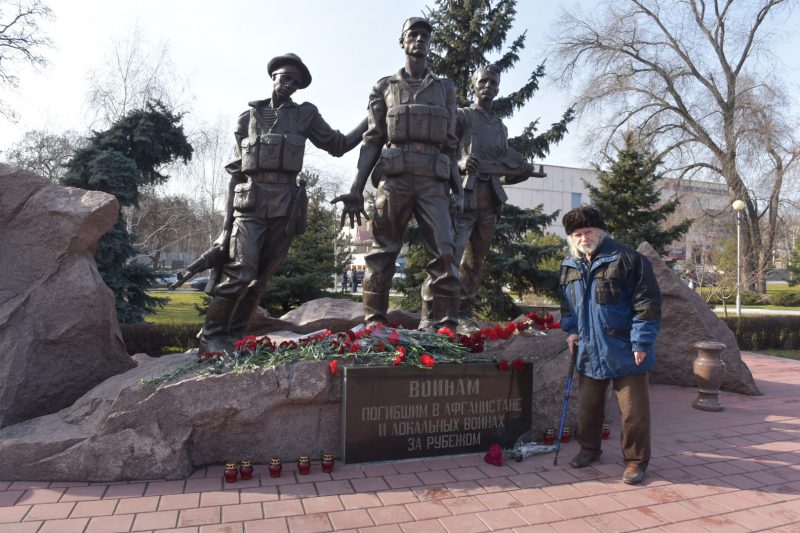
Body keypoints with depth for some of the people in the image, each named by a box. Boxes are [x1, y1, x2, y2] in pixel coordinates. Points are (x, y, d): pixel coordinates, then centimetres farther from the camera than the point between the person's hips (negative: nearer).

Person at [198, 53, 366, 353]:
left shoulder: (306, 115, 13)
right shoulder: (249, 117, 11)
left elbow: (338, 145, 20)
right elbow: (238, 168, 10)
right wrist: (228, 217, 5)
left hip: (285, 202, 2)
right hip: (250, 201, -2)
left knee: (261, 276, 5)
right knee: (240, 272, -14)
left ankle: (234, 335, 16)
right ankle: (212, 335, 0)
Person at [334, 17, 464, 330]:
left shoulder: (445, 88, 20)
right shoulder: (384, 87, 16)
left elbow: (451, 144, 17)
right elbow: (372, 141, 10)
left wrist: (457, 188, 6)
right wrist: (356, 189, -1)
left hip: (433, 181, 1)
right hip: (394, 178, -1)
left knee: (444, 253, -10)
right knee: (382, 253, -3)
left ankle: (446, 326, -7)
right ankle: (374, 324, 1)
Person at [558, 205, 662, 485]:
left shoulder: (627, 259, -13)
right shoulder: (570, 267, 7)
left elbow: (648, 303, -13)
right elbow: (567, 303, 21)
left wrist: (641, 342, -15)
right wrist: (571, 329, 9)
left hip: (624, 352, -5)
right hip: (589, 351, 6)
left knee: (633, 409, 5)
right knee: (588, 404, 17)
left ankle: (636, 460, 24)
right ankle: (589, 448, 37)